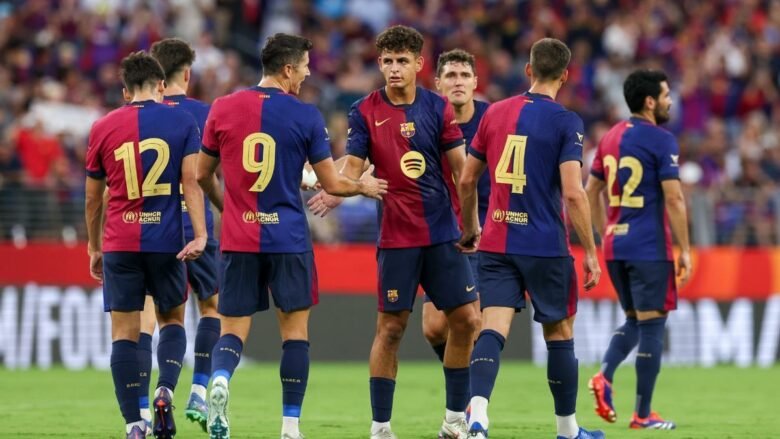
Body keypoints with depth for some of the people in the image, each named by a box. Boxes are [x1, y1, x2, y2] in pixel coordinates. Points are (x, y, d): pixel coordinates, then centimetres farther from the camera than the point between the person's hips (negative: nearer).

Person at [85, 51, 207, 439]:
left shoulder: (102, 128, 7)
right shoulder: (181, 123, 2)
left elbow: (93, 198, 12)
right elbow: (191, 182, -8)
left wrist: (94, 248, 22)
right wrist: (200, 235, -12)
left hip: (119, 243, 0)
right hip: (166, 241, 0)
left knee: (124, 332, 2)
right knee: (172, 319, 18)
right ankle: (165, 390, -7)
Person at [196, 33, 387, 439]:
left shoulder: (223, 109, 2)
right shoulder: (305, 116, -5)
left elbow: (202, 174, 12)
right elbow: (331, 184, -1)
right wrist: (364, 187, 20)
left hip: (238, 238, 2)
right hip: (288, 238, -2)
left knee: (233, 327, 7)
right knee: (295, 329, 8)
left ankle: (220, 379, -25)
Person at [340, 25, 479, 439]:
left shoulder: (438, 108, 3)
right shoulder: (365, 111, -2)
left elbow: (460, 168, 5)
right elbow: (353, 166, -3)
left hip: (443, 232, 3)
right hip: (397, 237, -3)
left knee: (466, 319, 1)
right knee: (390, 327, -2)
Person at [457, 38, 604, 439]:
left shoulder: (495, 113, 7)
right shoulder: (565, 122, -7)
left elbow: (466, 180, 12)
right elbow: (572, 193, -15)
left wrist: (469, 230, 28)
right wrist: (590, 252, -8)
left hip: (496, 244, 3)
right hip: (546, 246, -3)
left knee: (493, 329, -6)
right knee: (560, 333, 13)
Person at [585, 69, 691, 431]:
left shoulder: (611, 138, 11)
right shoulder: (661, 140, -11)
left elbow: (591, 192, 16)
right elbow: (674, 199, -15)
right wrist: (684, 250, -9)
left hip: (616, 247, 7)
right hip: (649, 248, -7)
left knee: (633, 321, 20)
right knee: (651, 326, 0)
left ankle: (605, 375, -6)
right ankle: (643, 415, 1)